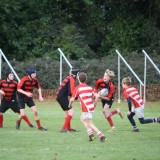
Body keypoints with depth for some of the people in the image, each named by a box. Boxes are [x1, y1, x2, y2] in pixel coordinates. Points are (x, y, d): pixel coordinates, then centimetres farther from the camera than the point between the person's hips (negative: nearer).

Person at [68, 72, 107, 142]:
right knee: (82, 119, 26)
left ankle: (102, 136, -12)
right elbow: (96, 96, 7)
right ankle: (90, 134, 16)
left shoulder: (77, 88, -5)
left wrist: (70, 104, 13)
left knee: (89, 124, -1)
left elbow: (72, 99, -7)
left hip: (86, 108, -7)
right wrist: (94, 104, 20)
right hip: (91, 107, 7)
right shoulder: (89, 88, 11)